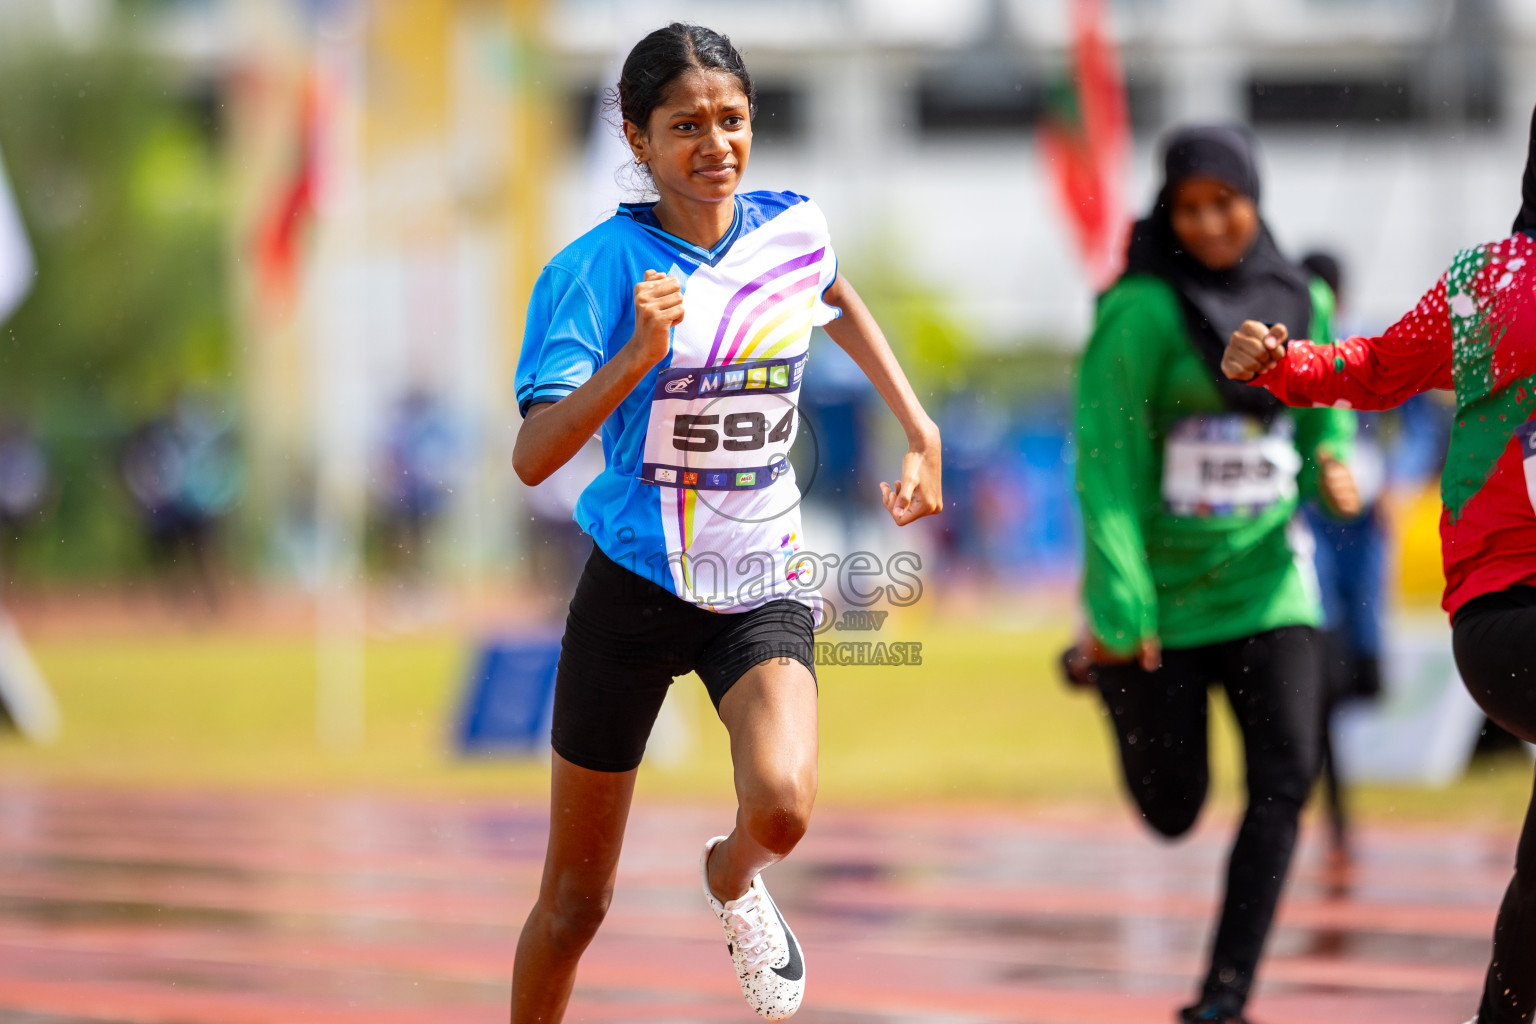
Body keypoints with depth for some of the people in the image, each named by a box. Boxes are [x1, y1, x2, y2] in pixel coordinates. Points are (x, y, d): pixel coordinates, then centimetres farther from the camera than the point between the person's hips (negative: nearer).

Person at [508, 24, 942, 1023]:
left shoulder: (794, 229, -1)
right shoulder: (598, 267, -14)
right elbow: (532, 457, -25)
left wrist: (919, 429, 21)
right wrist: (637, 356, -37)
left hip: (764, 587, 2)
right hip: (636, 584, -2)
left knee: (783, 804, -26)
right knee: (575, 904, 5)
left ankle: (734, 877, 10)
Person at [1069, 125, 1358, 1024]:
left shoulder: (1301, 301, 0)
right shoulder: (1143, 310, -15)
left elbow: (1327, 423, 13)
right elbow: (1106, 461, -18)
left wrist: (1333, 474, -12)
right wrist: (1118, 609, -25)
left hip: (1263, 571, 3)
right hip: (1163, 584, -3)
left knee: (1285, 779, -16)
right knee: (1173, 811, 11)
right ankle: (1110, 673, 44)